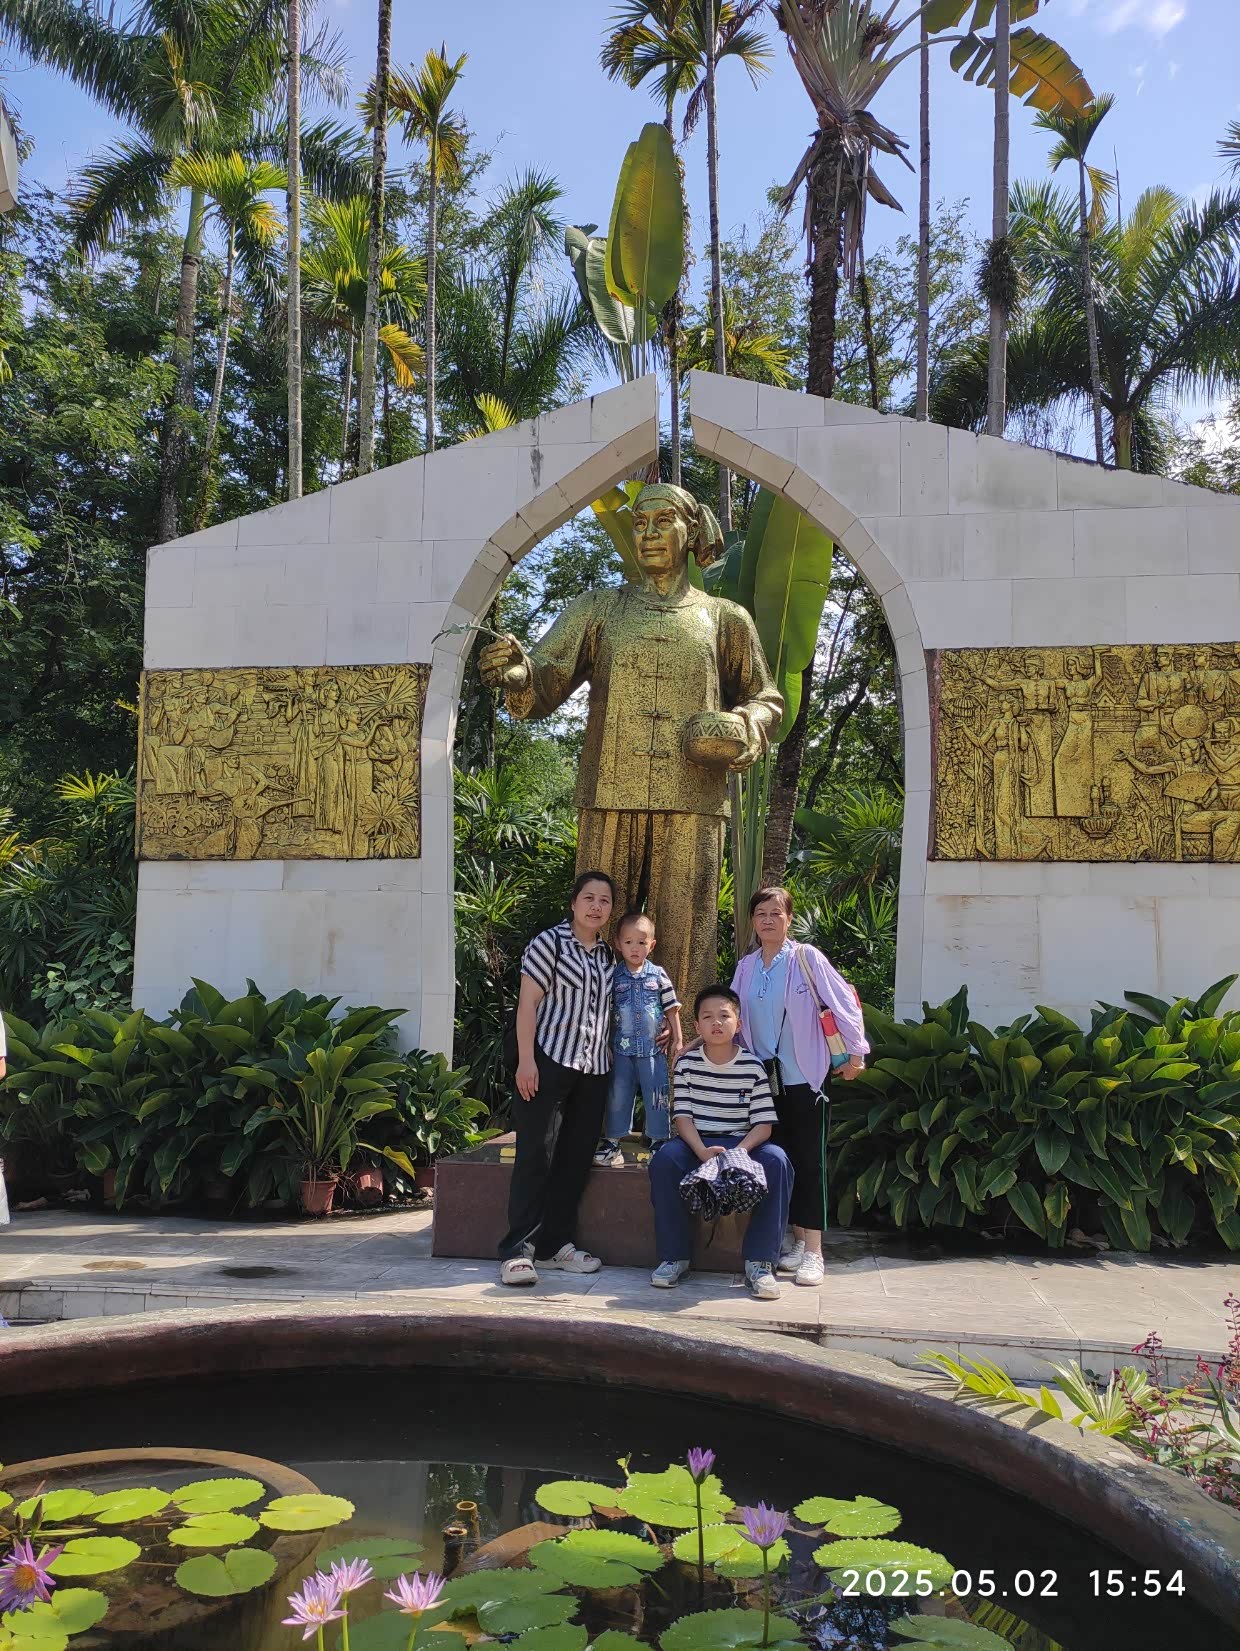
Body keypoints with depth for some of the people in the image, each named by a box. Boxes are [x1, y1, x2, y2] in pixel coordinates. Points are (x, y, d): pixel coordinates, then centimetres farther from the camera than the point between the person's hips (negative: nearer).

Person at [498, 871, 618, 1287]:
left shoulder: (608, 956, 14)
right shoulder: (550, 942, -3)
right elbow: (528, 1002, -8)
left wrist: (610, 1057, 11)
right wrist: (525, 1059, -16)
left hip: (593, 1069, 6)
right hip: (550, 1062, -6)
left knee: (576, 1158, 7)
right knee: (536, 1154, -8)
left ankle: (555, 1244, 17)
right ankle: (518, 1250, -5)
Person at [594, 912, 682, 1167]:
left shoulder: (659, 975, 0)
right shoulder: (613, 976, 0)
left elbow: (671, 1009, 6)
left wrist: (677, 1040, 5)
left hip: (653, 1050, 0)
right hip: (621, 1050, 0)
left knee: (656, 1097, 5)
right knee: (618, 1097, 9)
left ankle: (659, 1142, 16)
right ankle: (612, 1143, 18)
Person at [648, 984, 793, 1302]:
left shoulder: (752, 1067, -2)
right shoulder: (687, 1064, 1)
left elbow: (763, 1123, -6)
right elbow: (682, 1116, -5)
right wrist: (702, 1151, -26)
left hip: (742, 1144, 0)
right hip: (696, 1144, 0)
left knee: (776, 1161, -31)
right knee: (664, 1158, -32)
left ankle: (759, 1261, -21)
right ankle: (674, 1257, -17)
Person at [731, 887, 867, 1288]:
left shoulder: (806, 958, -8)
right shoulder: (746, 967, 7)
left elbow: (844, 1002, -7)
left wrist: (855, 1052, -6)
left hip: (803, 1077, -5)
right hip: (766, 1079, 5)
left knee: (809, 1162, -2)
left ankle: (813, 1253, 2)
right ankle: (796, 1240, 20)